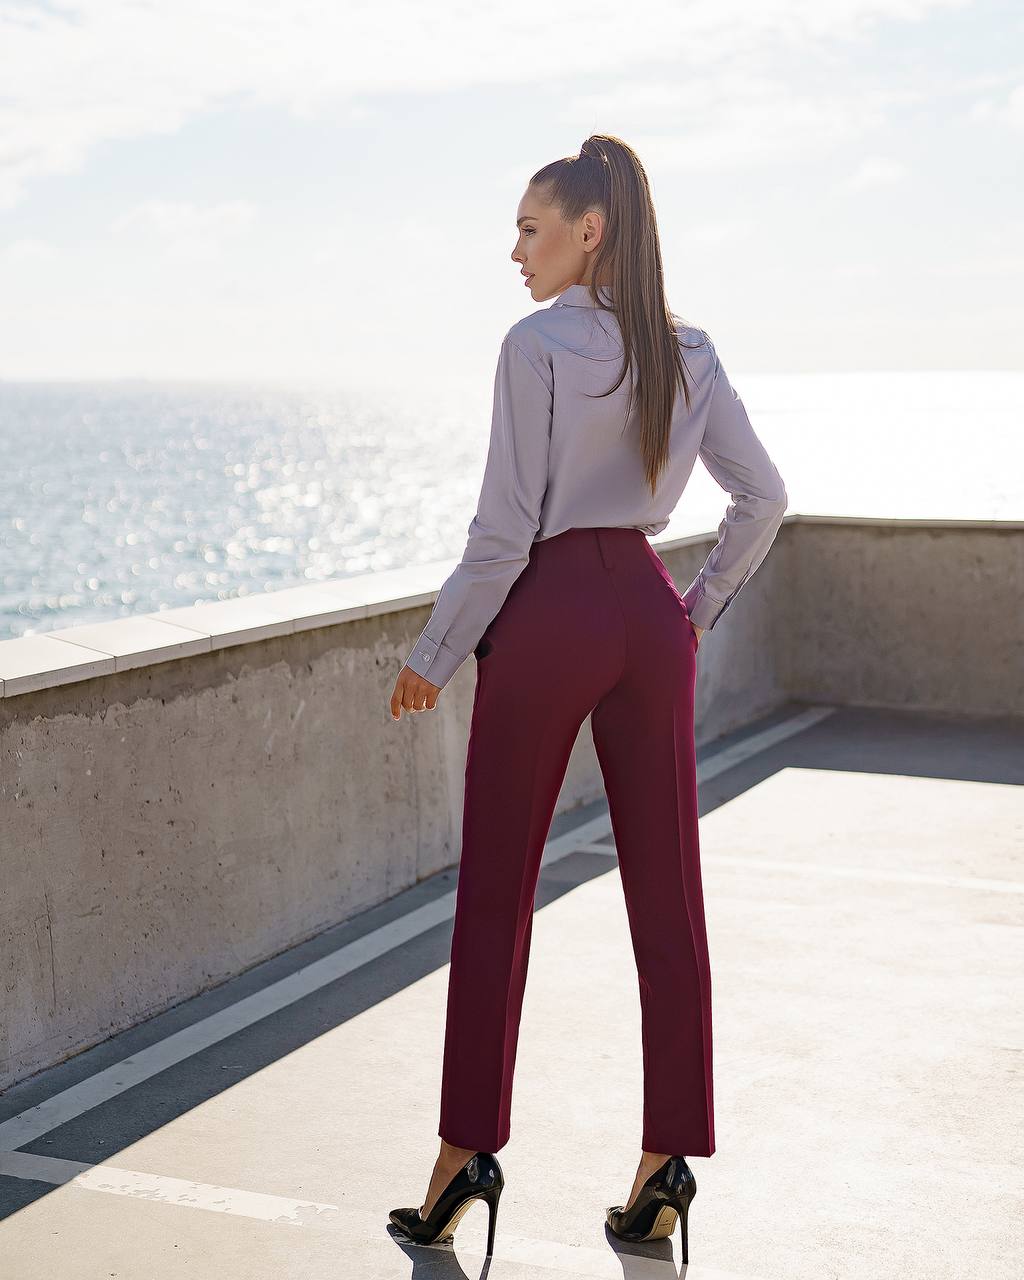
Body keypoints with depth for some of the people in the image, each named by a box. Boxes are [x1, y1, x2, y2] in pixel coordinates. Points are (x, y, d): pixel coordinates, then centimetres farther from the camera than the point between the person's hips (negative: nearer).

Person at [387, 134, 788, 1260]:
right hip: (649, 614, 6)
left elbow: (505, 529, -13)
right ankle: (668, 1157, 12)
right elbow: (763, 498, 10)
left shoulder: (538, 345, -12)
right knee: (666, 890, 7)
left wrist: (434, 657, -4)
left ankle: (467, 1150, 11)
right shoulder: (688, 351, 7)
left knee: (495, 893, 5)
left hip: (549, 614, -5)